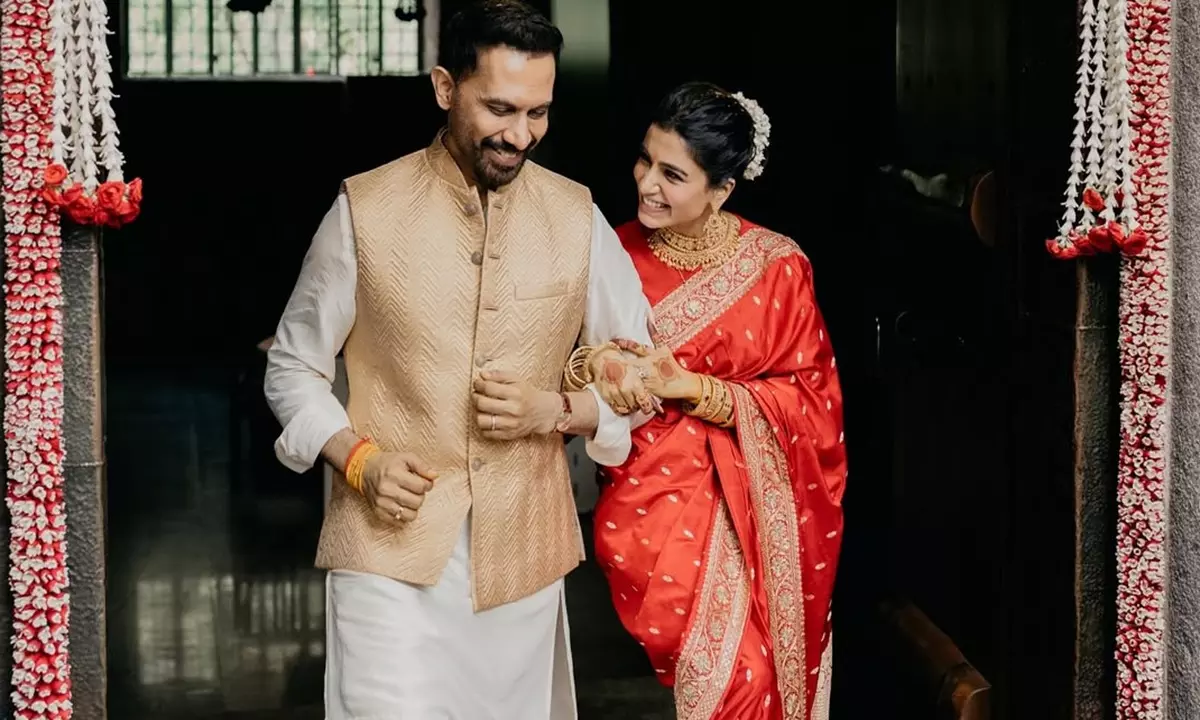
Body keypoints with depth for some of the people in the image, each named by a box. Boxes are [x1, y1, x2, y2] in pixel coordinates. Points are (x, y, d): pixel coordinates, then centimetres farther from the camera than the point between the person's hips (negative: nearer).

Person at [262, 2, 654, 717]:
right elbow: (292, 367, 6)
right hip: (390, 550, -3)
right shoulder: (366, 209, -3)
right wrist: (358, 458, -11)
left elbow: (641, 381, 10)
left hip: (522, 551, 3)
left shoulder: (577, 217, 3)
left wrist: (552, 410, -9)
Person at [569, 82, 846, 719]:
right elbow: (574, 369, 7)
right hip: (646, 493, 1)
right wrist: (586, 373, -17)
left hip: (745, 508, 0)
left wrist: (693, 389, -16)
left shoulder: (776, 267, -4)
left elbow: (811, 400, -4)